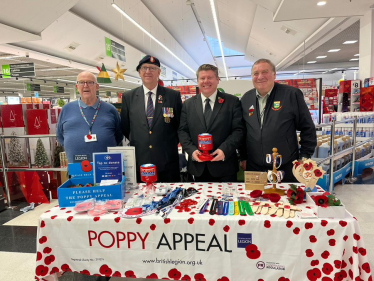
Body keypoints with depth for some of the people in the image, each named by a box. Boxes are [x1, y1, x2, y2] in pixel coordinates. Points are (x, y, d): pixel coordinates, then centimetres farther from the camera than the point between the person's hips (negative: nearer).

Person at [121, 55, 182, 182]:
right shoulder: (128, 97, 5)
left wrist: (171, 143, 6)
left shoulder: (174, 96, 1)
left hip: (167, 162, -1)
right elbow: (125, 128, 13)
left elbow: (180, 125, 8)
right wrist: (137, 143, 9)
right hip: (139, 162, 1)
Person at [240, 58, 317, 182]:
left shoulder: (292, 94, -5)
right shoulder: (246, 99, 6)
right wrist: (243, 157, 12)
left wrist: (304, 157, -3)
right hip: (254, 168, 3)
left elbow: (308, 128, -1)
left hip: (286, 169, -3)